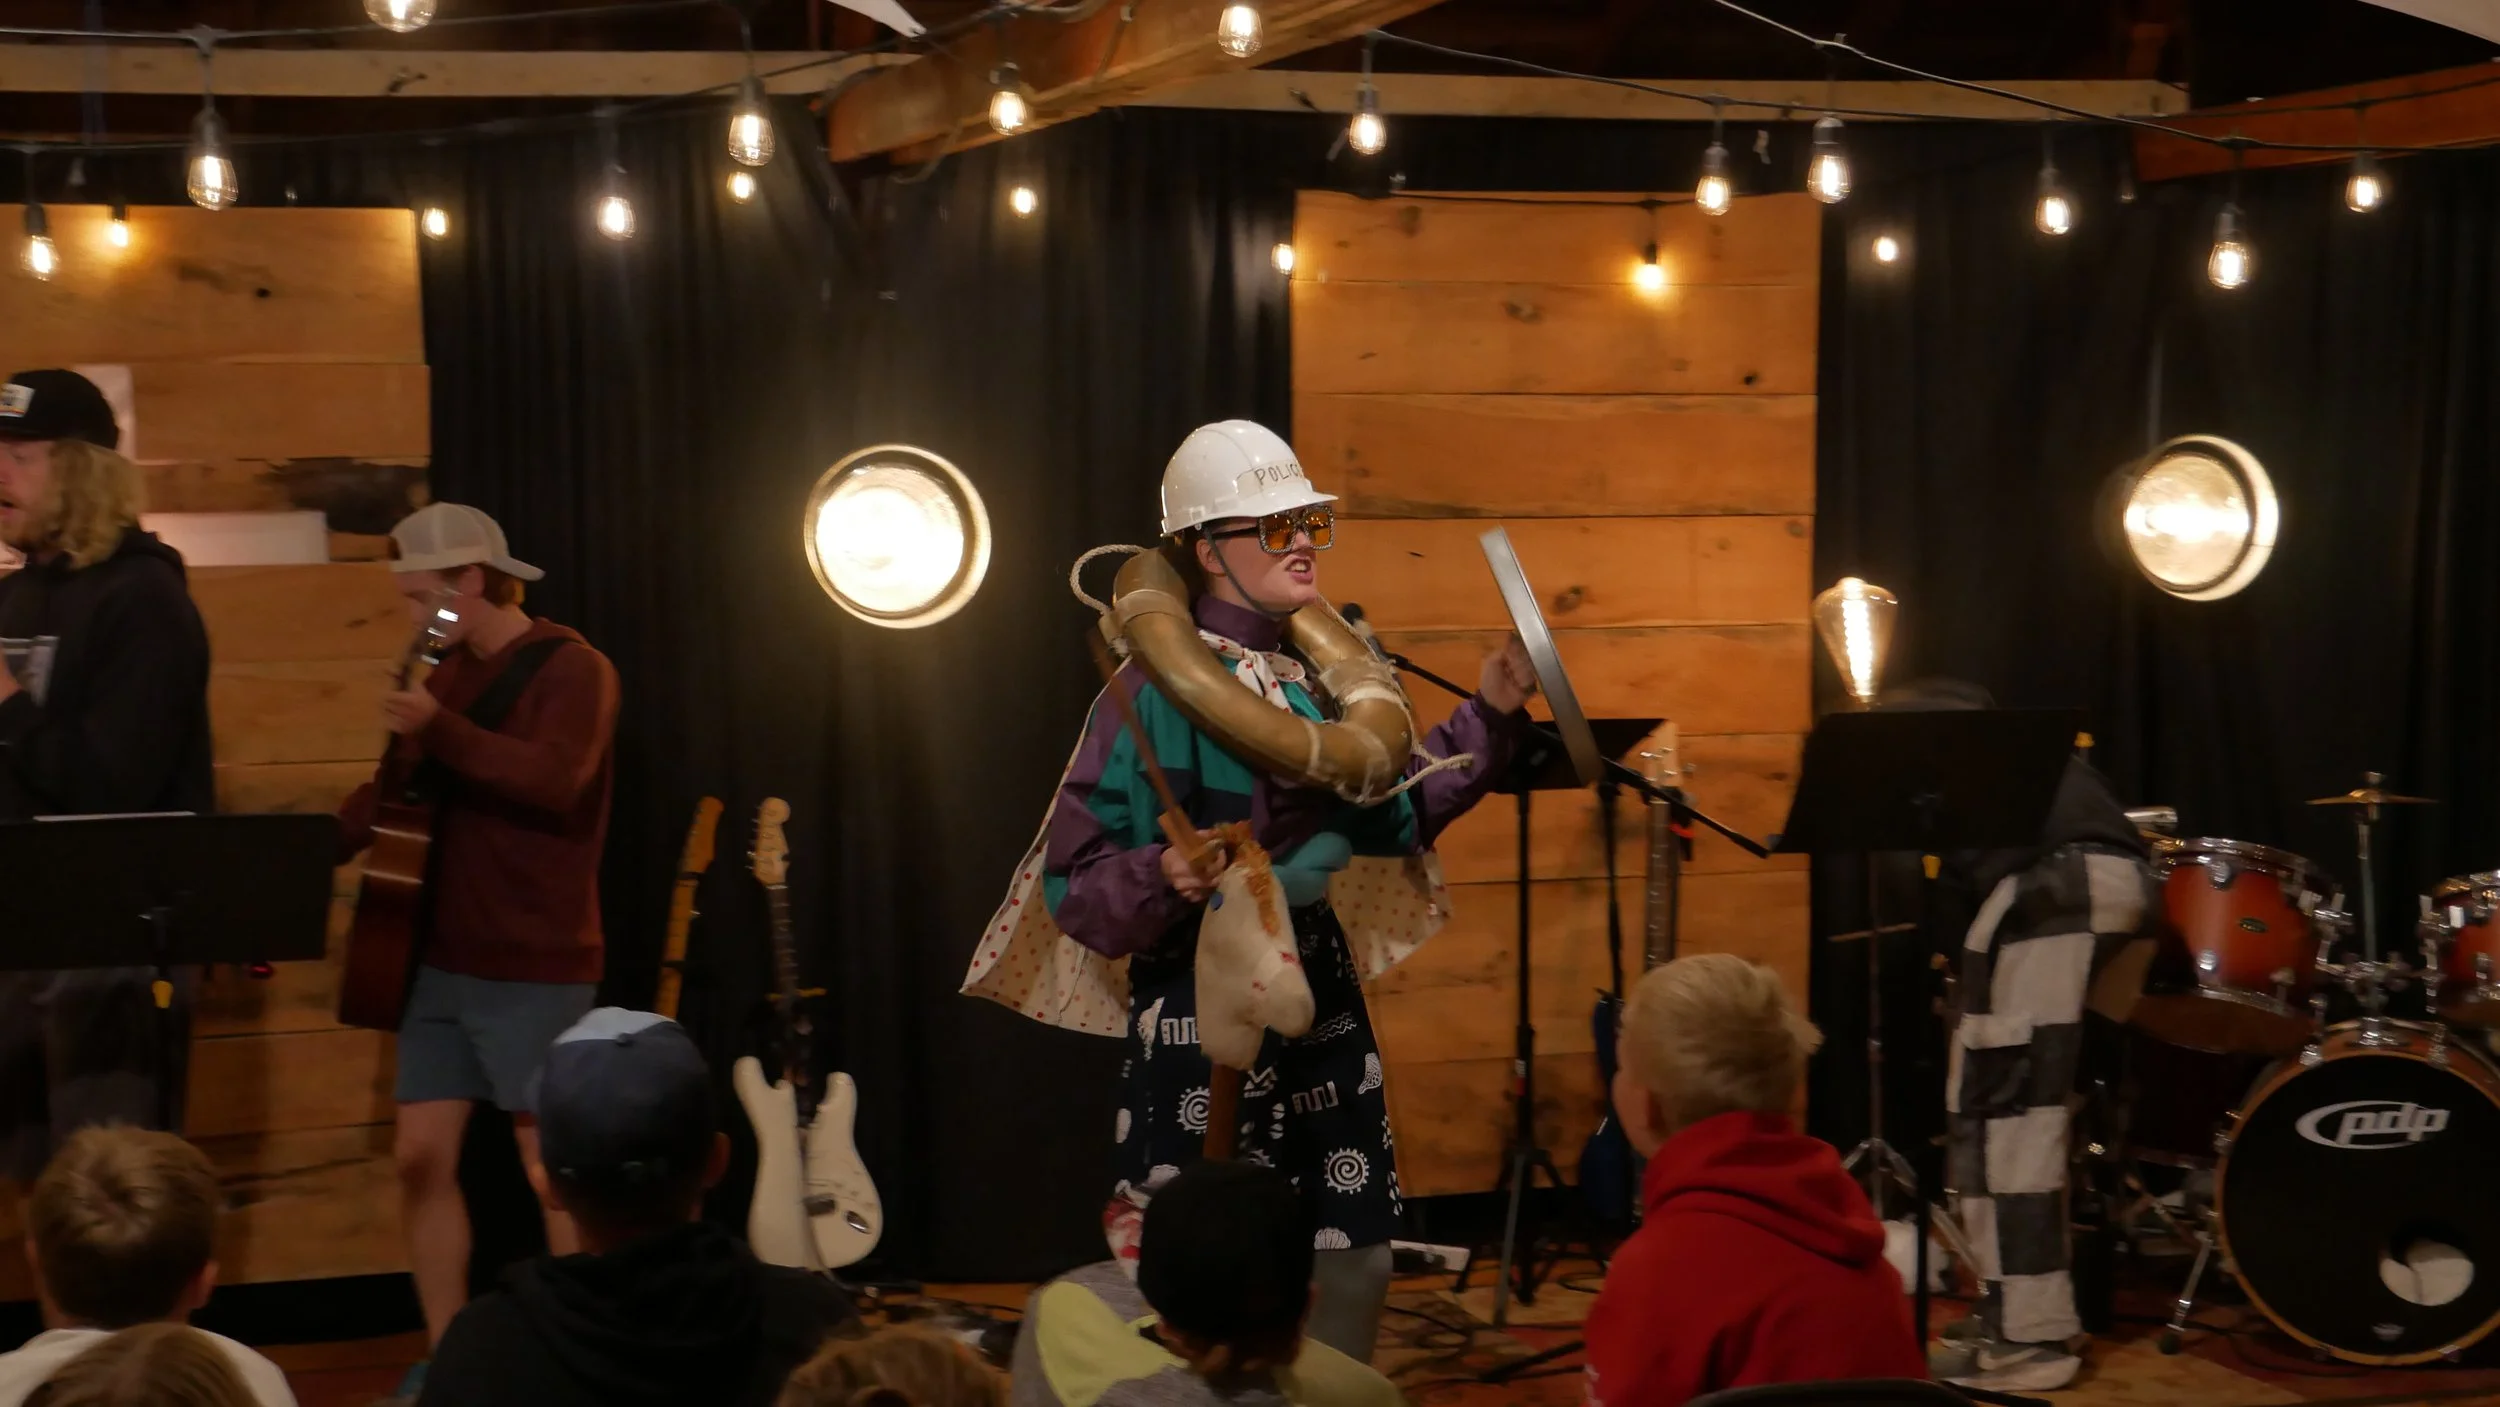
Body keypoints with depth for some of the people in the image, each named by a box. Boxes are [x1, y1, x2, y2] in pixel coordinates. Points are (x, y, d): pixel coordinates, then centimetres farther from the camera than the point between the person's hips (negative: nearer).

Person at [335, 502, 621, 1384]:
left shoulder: (571, 668, -9)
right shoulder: (452, 674, 15)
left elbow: (556, 782, -26)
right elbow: (395, 787, 20)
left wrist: (439, 731, -31)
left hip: (534, 967, -8)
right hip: (442, 959, 8)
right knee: (422, 1157, 5)